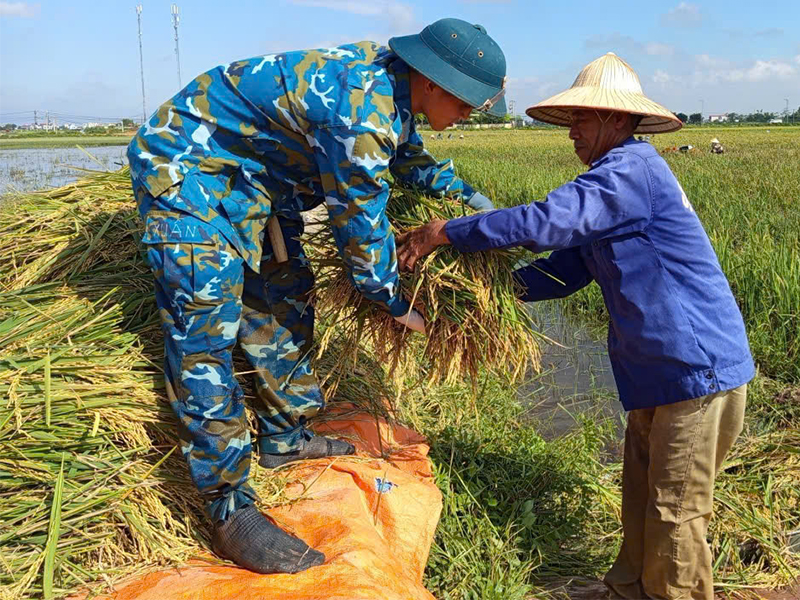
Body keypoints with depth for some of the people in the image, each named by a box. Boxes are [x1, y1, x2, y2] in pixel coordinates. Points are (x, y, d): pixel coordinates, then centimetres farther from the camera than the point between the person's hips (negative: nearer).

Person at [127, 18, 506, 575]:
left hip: (252, 173, 11)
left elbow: (408, 156, 20)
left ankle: (285, 440, 30)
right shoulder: (361, 110, -31)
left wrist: (468, 194, 13)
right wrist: (397, 303, -6)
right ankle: (231, 512, -9)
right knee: (206, 328, -14)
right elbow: (360, 224, -21)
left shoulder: (390, 79, -2)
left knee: (284, 302, 14)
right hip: (188, 167, -11)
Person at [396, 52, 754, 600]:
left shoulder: (633, 169, -18)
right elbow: (563, 272, 13)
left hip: (700, 368, -10)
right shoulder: (618, 180, 15)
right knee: (641, 499, 20)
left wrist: (446, 232, -21)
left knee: (674, 513, 2)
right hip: (663, 370, 10)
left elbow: (547, 222, -29)